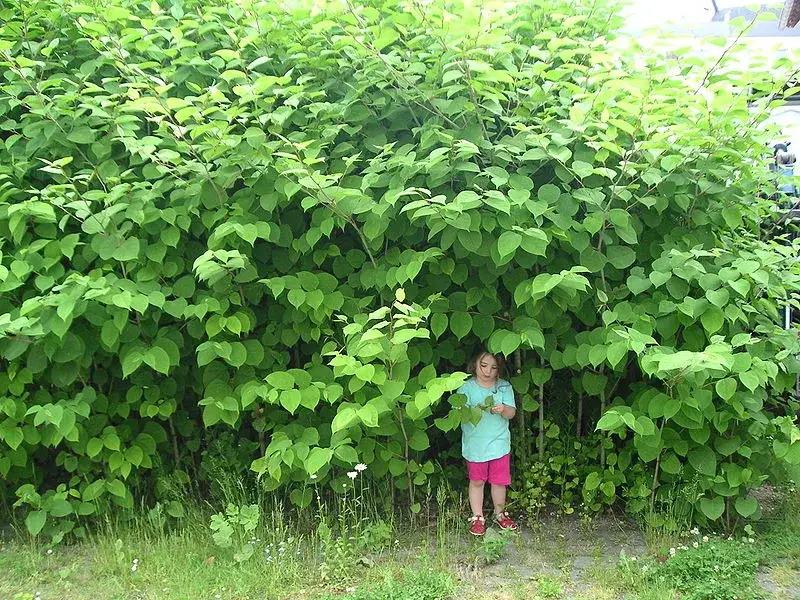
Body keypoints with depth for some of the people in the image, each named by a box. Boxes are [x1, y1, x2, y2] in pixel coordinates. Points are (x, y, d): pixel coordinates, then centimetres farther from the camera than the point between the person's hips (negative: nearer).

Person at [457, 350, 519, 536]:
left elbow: (511, 413, -1)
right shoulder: (467, 387, -5)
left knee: (499, 481, 10)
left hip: (499, 443, 2)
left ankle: (500, 514, 29)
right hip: (475, 445, -2)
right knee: (477, 481, 8)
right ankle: (477, 517, 20)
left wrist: (503, 409, -23)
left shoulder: (504, 387, 2)